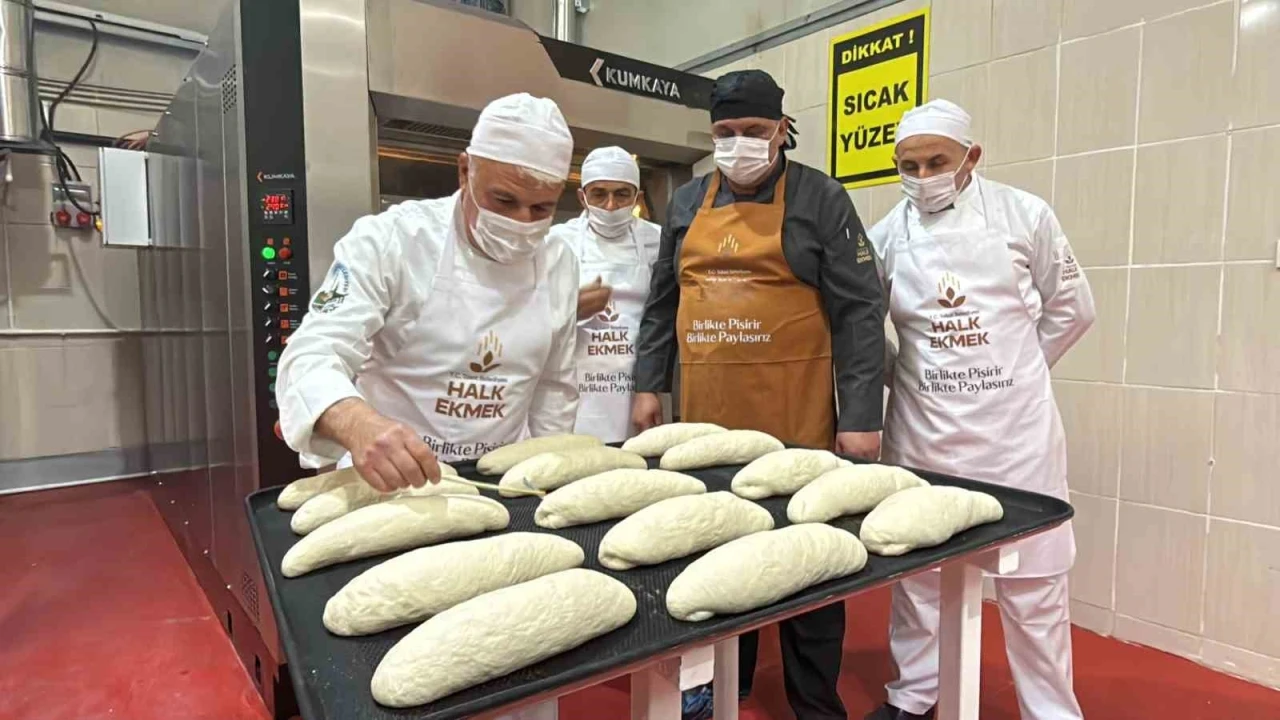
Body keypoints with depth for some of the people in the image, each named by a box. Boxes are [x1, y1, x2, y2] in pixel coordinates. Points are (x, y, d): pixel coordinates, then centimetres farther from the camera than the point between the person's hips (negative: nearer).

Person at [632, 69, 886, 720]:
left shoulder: (820, 199, 0)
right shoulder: (688, 203, 12)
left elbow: (857, 311, -6)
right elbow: (662, 303, 16)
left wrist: (861, 415, -12)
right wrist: (649, 385, 11)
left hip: (795, 419, -4)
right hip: (706, 417, 4)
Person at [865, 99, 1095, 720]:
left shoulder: (1024, 215, -1)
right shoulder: (887, 235, 1)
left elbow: (1071, 308, 8)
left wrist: (1011, 369, 6)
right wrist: (901, 376, 3)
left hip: (1014, 423, -1)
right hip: (922, 427, 1)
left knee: (1033, 577, 6)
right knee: (916, 568, 11)